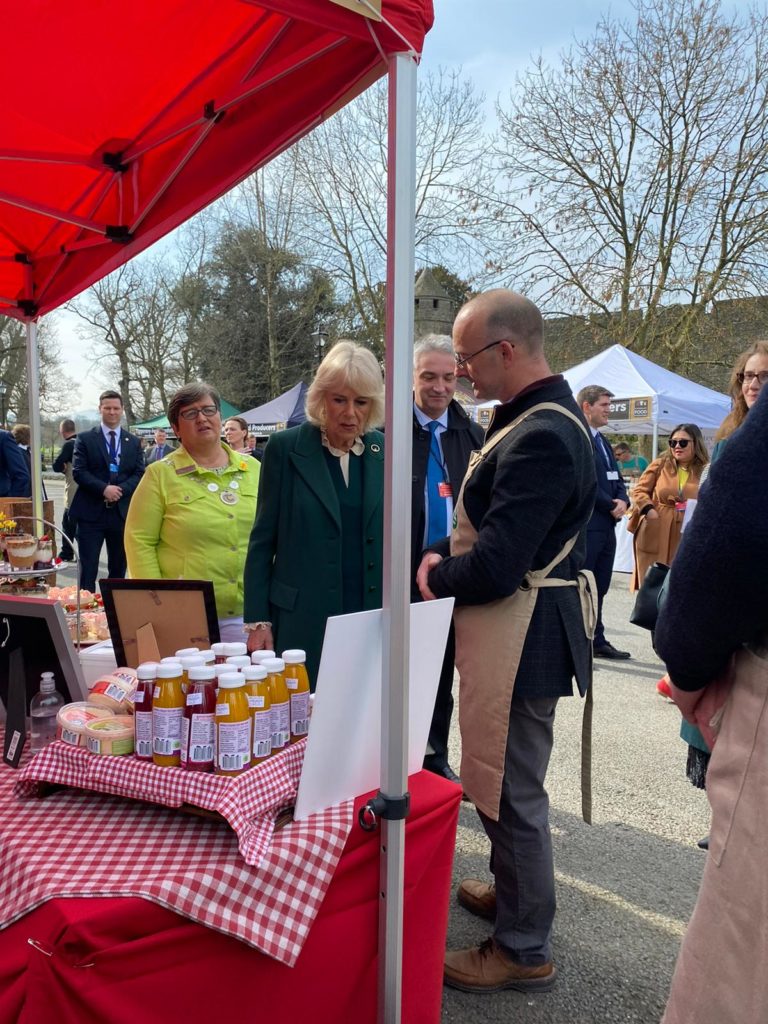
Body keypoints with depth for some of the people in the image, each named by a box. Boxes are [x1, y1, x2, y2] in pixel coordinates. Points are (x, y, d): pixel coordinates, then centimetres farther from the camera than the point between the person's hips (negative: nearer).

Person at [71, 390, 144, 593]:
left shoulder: (134, 441, 10)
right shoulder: (85, 439, 3)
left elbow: (139, 474, 3)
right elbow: (78, 471, -6)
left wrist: (121, 490, -14)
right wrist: (104, 488, -19)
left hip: (122, 511, 3)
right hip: (91, 511, -3)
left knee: (119, 567, 11)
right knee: (88, 567, -2)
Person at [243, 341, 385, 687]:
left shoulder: (386, 451, 4)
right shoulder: (285, 448, -4)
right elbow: (263, 539, 0)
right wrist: (258, 621, -3)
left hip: (374, 621, 3)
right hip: (302, 623, -2)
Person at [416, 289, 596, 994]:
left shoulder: (540, 436, -24)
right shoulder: (544, 416, 10)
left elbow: (495, 565, -27)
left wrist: (434, 575, -9)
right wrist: (448, 563, 4)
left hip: (520, 638, -10)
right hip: (519, 630, 11)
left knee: (510, 792, 5)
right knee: (505, 782, 25)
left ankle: (524, 950, 26)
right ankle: (513, 890, 47)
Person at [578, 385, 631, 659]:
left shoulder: (602, 441, 20)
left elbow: (616, 480, 20)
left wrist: (622, 500, -1)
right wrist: (611, 506, -12)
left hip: (606, 526, 9)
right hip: (585, 525, -9)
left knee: (599, 589, 15)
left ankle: (597, 641, 24)